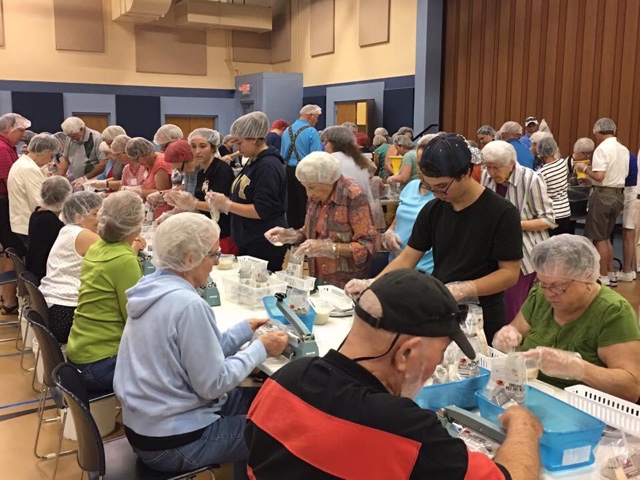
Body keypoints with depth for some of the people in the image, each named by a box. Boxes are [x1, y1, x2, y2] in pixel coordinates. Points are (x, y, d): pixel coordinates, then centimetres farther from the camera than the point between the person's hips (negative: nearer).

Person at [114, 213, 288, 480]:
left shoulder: (153, 286, 1)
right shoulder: (188, 304, -26)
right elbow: (213, 384, -21)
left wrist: (245, 330, 8)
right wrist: (261, 348, -10)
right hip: (173, 442, -9)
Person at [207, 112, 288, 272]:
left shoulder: (268, 166, -17)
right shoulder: (253, 162, 12)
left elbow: (261, 210, -23)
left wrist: (227, 205, -16)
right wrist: (222, 203, 1)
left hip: (264, 245, -10)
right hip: (248, 242, 10)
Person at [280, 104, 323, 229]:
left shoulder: (287, 131, 9)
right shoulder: (311, 132, -13)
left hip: (289, 170, 7)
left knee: (292, 204, 13)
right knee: (305, 205, 0)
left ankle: (292, 229, 21)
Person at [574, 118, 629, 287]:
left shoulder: (602, 149, -14)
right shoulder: (624, 150, 10)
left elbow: (599, 176, -22)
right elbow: (622, 174, 15)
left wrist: (585, 169, -4)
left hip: (603, 195, -8)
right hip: (619, 194, 8)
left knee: (599, 239, 2)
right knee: (606, 237, 19)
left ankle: (603, 278, 7)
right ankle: (611, 275, 23)